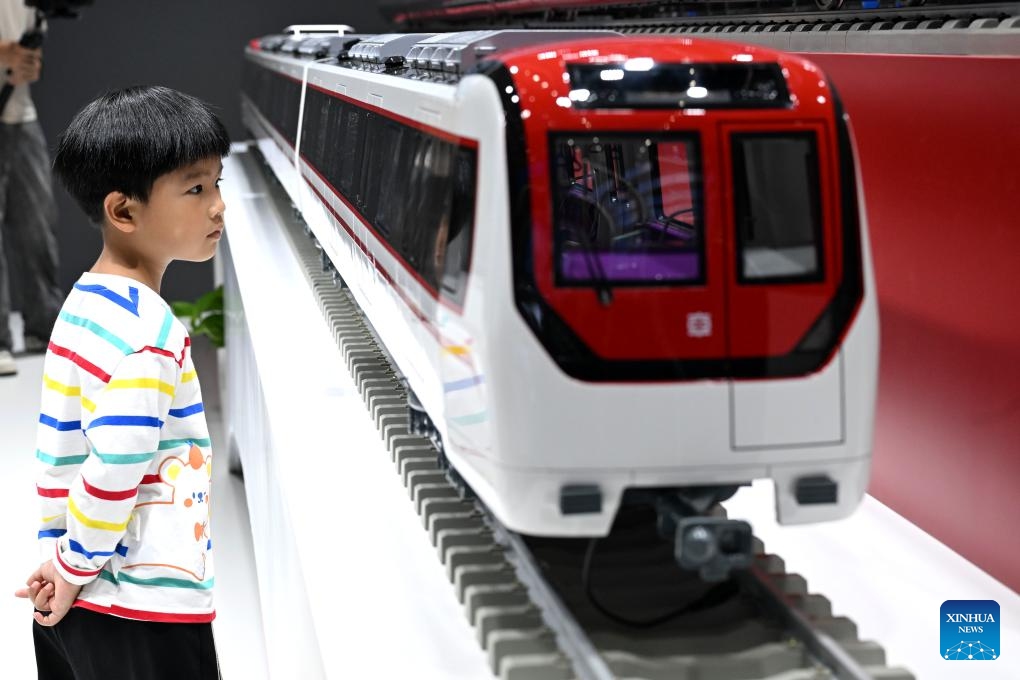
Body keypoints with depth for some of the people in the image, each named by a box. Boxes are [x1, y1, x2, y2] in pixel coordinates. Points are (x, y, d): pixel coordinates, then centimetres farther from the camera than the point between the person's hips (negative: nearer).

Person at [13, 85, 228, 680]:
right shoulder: (150, 333, -21)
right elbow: (115, 470, -25)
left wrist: (65, 558, 13)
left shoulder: (85, 303, 7)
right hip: (142, 614, -9)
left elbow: (62, 445, 11)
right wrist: (75, 568, -11)